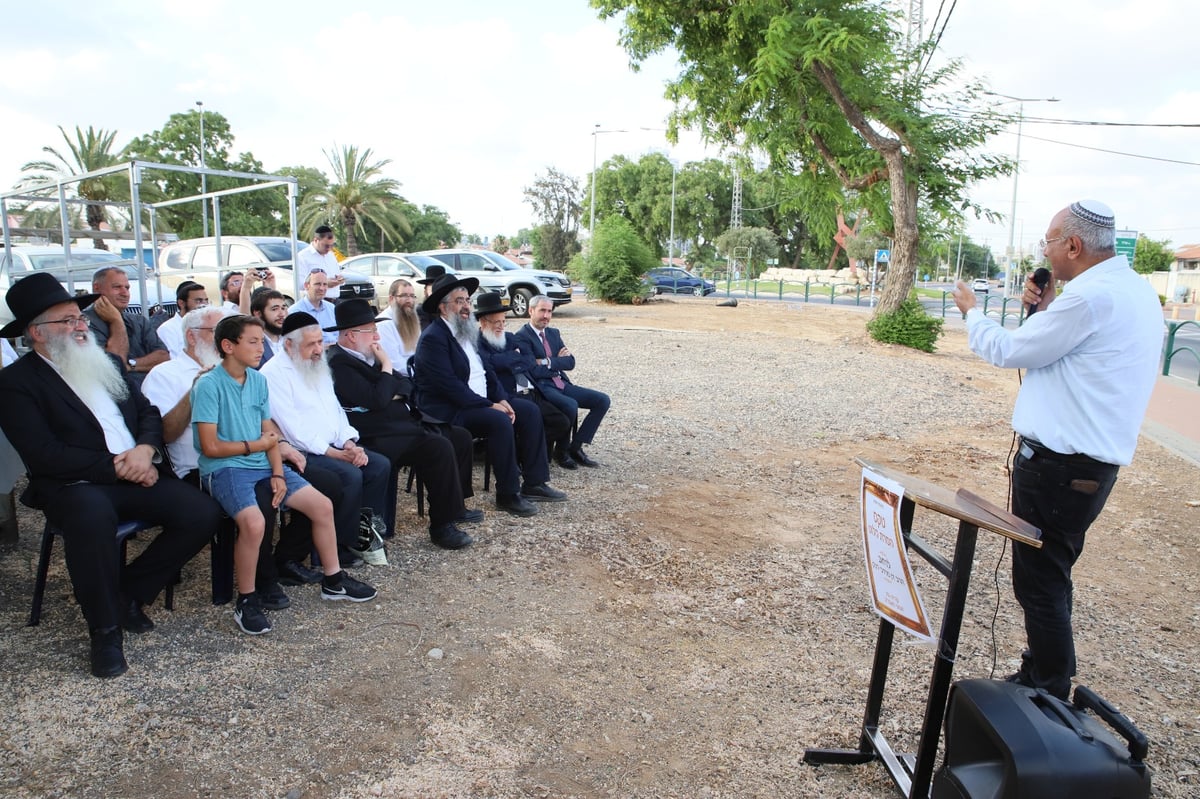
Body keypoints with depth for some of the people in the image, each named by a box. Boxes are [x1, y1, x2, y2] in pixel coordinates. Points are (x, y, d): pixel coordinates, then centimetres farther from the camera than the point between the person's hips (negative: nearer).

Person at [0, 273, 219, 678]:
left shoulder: (104, 362, 16)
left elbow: (149, 413, 13)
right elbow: (43, 455, -13)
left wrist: (145, 449, -9)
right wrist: (116, 466, -16)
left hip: (135, 476, 6)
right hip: (74, 486, -5)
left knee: (203, 513, -15)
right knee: (93, 516, -39)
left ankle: (129, 593, 6)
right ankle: (105, 631, -17)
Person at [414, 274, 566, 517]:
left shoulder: (468, 332, 14)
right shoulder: (433, 338, -15)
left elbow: (486, 371, 14)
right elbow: (449, 385, -23)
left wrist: (502, 398, -4)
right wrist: (489, 406, -22)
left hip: (480, 401, 10)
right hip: (448, 410, -9)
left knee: (530, 410, -1)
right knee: (500, 421, -30)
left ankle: (534, 483, 2)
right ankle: (507, 495, -17)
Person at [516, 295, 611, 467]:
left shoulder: (554, 333, 17)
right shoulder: (522, 337, -7)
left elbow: (570, 362, 6)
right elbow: (534, 371, -17)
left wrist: (548, 362, -10)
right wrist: (558, 362, -4)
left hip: (562, 384, 8)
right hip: (542, 388, -8)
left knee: (602, 400, -5)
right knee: (571, 405, -35)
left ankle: (576, 446, -2)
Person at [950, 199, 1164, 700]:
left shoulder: (1090, 296, -20)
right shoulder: (1135, 289, 12)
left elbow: (1010, 352, -10)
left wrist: (971, 311, 6)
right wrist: (1044, 310, 5)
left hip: (1059, 465, -10)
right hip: (1093, 459, 10)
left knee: (1040, 583, 1)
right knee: (1051, 575, 20)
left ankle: (1050, 697, 13)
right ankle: (1040, 677, 34)